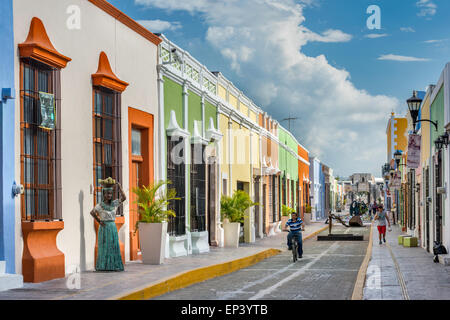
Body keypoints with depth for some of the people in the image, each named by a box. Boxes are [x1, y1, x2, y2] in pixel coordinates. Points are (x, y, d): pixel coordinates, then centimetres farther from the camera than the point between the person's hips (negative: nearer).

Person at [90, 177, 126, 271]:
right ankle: (103, 266, 2)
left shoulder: (114, 203, 6)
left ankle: (114, 266, 6)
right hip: (104, 228, -4)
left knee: (114, 246, 3)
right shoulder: (100, 205, -4)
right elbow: (92, 212, -15)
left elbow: (124, 198, -5)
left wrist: (120, 188, -8)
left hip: (113, 227, 4)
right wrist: (99, 221, -12)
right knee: (104, 247, -1)